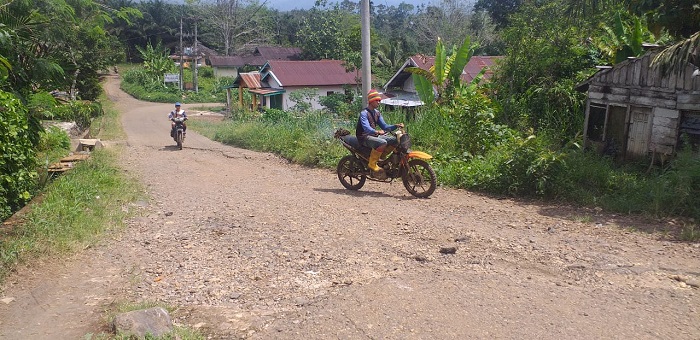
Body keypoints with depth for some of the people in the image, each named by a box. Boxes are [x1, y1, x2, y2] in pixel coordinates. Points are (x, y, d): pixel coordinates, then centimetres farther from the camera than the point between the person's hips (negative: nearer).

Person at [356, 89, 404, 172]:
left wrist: (396, 126, -4)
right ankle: (372, 163, -23)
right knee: (383, 142, -33)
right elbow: (367, 128, -29)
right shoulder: (364, 113, -14)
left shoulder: (377, 113, 13)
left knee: (394, 140, -3)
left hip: (374, 135, 9)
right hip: (365, 138, -9)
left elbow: (384, 126, 13)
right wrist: (377, 132, -47)